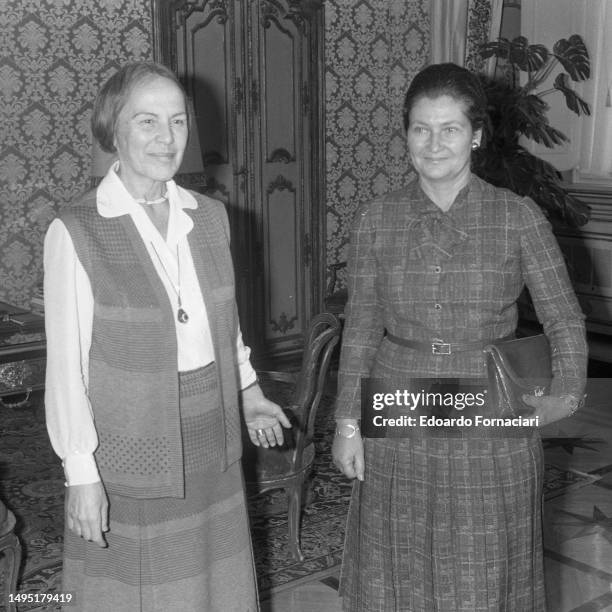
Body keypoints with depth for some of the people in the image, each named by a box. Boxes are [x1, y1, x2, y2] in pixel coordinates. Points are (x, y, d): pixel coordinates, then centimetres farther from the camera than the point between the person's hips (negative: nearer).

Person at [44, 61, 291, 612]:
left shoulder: (209, 217, 2)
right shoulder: (76, 233, -15)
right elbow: (66, 364, -14)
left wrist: (248, 390, 18)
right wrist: (81, 473, -14)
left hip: (212, 448, 5)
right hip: (130, 449, -5)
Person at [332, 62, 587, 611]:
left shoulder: (520, 218, -7)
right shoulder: (375, 221, -2)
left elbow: (564, 319, 1)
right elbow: (360, 329, 4)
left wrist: (566, 391, -13)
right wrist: (347, 422, 3)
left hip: (493, 432, -1)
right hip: (398, 435, 2)